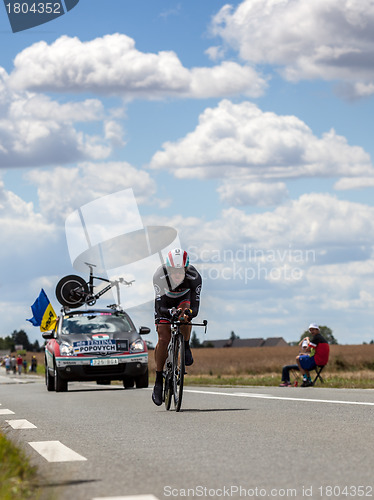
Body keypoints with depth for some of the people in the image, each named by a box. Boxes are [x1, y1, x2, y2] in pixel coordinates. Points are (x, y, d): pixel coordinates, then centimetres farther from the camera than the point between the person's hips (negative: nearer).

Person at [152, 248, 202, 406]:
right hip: (165, 302, -1)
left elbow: (195, 306, -34)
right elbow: (160, 306, -37)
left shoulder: (194, 277, -33)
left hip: (184, 299, 1)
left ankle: (186, 347, -10)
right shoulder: (160, 276, -35)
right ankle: (158, 380, -4)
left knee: (185, 312, -35)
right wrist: (170, 312, -58)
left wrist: (189, 313, -57)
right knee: (163, 339, -15)